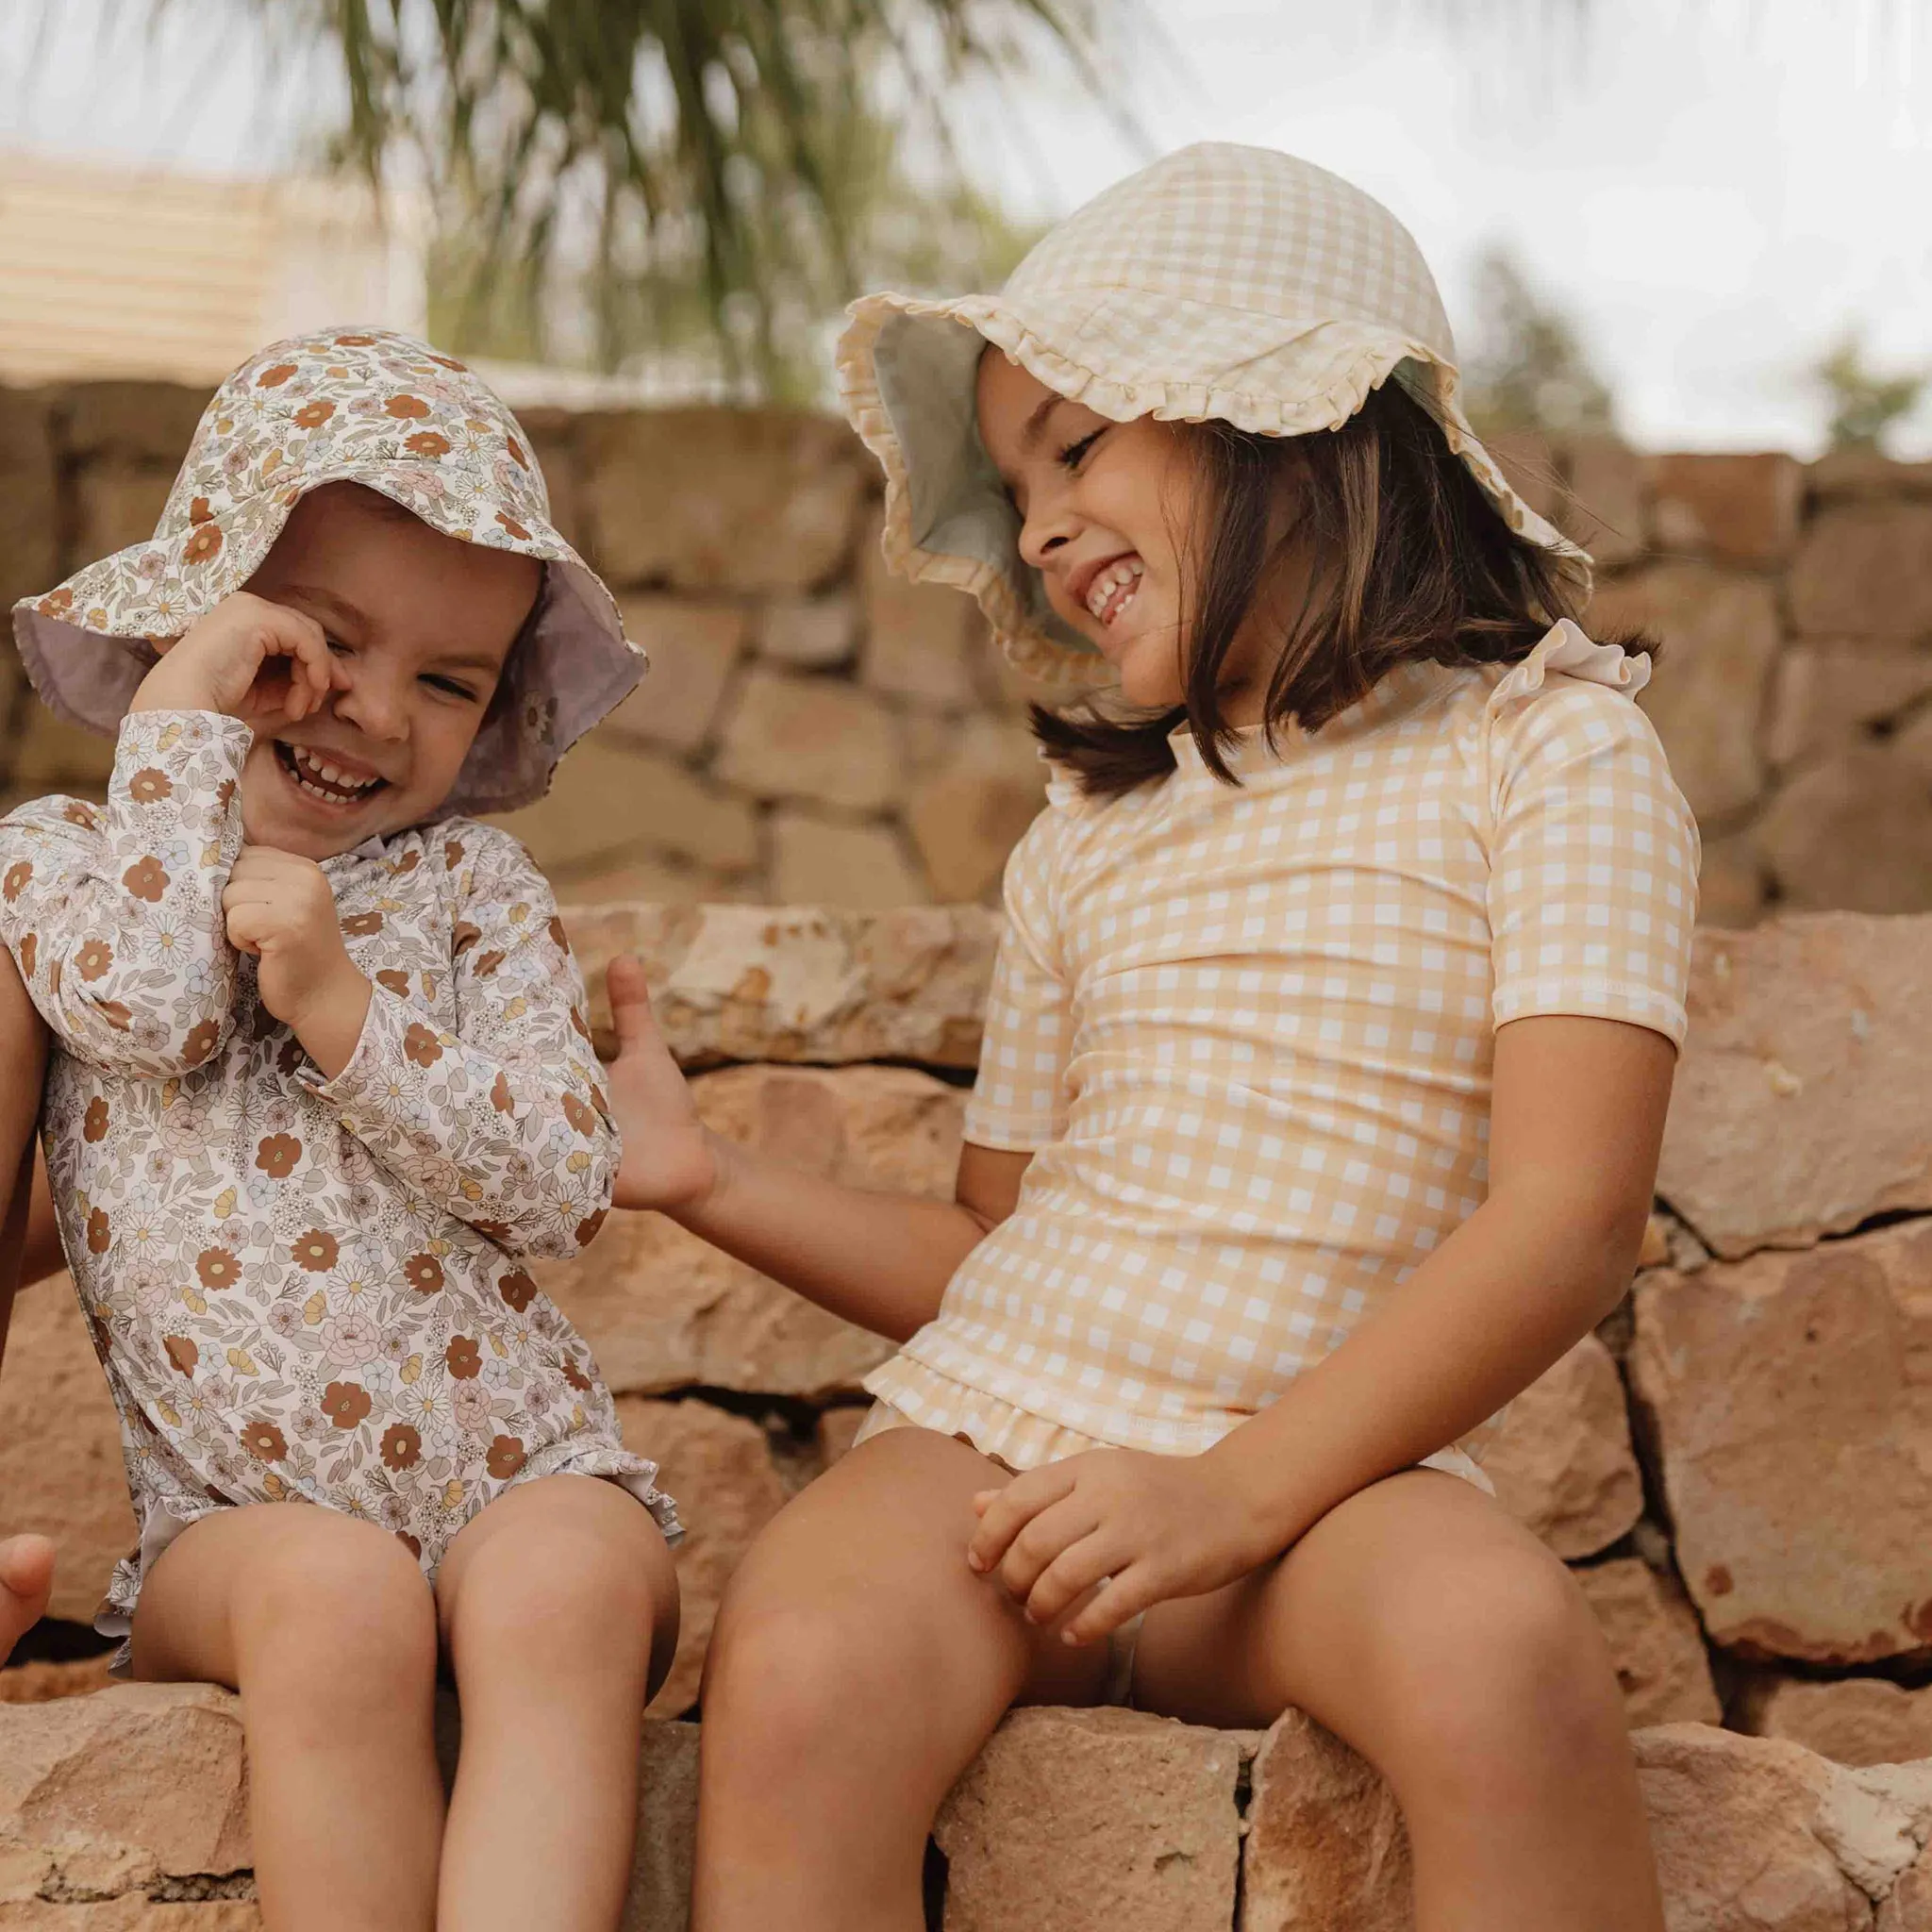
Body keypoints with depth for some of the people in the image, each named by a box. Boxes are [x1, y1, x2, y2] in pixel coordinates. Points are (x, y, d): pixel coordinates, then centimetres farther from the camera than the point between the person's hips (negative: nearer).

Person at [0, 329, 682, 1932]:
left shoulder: (472, 884, 11)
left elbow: (564, 1184, -1)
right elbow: (145, 1009, -12)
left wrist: (339, 1003, -12)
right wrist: (184, 717, -4)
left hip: (527, 1471, 1)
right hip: (234, 1518, 0)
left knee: (564, 1580, -33)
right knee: (334, 1588, -34)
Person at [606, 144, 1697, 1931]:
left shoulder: (1544, 744, 4)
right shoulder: (1091, 826, 21)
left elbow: (1570, 1217, -8)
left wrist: (1235, 1492, -16)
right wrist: (710, 1181, 11)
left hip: (1325, 1468, -3)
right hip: (986, 1436, 3)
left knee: (1501, 1646, -38)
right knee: (801, 1682, -31)